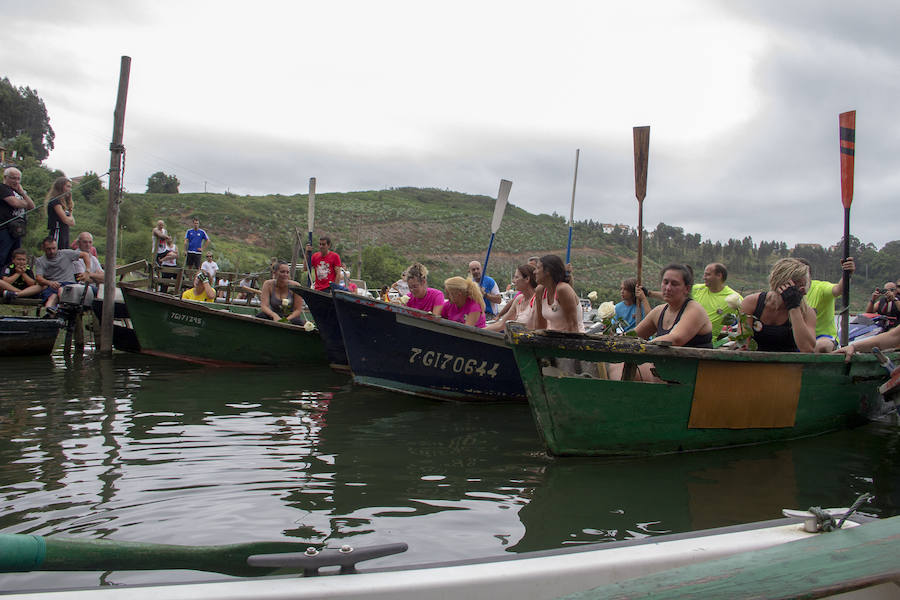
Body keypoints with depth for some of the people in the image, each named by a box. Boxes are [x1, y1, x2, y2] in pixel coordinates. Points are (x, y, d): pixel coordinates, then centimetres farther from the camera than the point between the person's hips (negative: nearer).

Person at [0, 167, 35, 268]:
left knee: (13, 260, 10)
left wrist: (22, 193, 3)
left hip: (17, 231, 8)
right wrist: (25, 203, 4)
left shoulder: (19, 191, 21)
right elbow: (15, 203, -18)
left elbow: (32, 207, 13)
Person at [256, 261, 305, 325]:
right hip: (273, 317, 1)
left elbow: (298, 310, -11)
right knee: (260, 316, -29)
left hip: (291, 317, -1)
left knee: (298, 322, -35)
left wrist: (286, 319, -28)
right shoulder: (268, 284, -8)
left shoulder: (295, 286, -12)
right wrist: (274, 315, -35)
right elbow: (264, 306, -16)